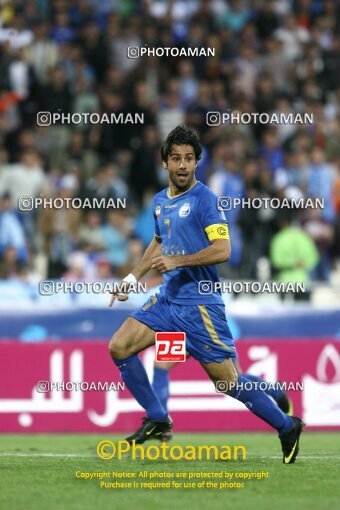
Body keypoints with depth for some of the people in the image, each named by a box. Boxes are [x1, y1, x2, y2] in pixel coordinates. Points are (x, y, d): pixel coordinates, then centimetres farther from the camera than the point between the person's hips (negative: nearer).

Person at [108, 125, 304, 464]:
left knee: (226, 379, -8)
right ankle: (157, 420, 9)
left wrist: (177, 261, -25)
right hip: (167, 298, 8)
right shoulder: (160, 201, 12)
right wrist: (133, 277, 26)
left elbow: (222, 249, -20)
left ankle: (286, 426, 9)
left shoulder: (204, 199, -11)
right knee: (119, 347, -2)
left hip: (199, 303, -8)